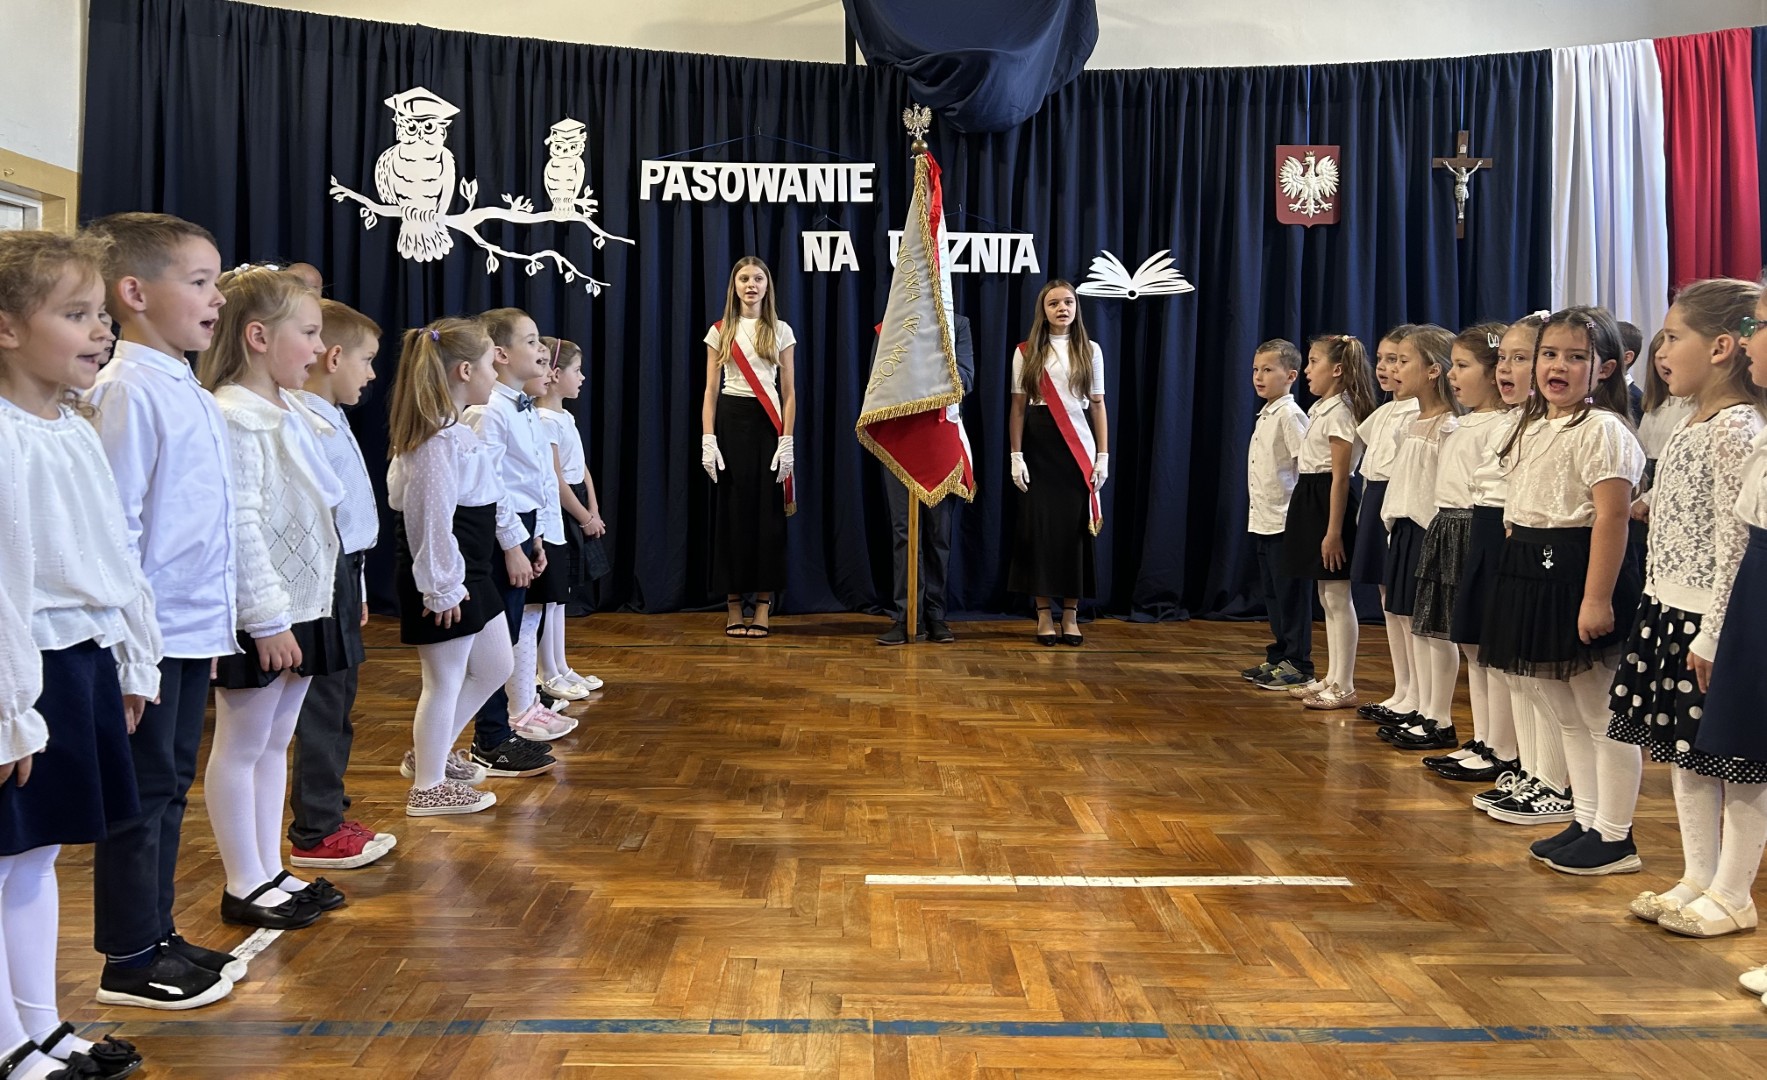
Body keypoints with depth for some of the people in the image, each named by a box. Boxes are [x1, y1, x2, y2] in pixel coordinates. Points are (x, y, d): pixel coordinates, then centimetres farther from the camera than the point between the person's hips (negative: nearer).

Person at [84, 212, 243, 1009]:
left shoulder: (195, 397, 12)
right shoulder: (128, 391, -14)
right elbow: (116, 523, -17)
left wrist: (218, 619, 15)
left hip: (196, 629, 8)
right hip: (151, 634, -8)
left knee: (170, 787, 16)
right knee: (141, 793, 3)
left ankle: (158, 935, 29)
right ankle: (129, 961, 16)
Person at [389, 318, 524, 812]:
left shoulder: (460, 431, 12)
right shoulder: (440, 441, -21)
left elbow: (491, 495, 22)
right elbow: (433, 517, -24)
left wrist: (513, 540, 26)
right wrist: (441, 586, -23)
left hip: (472, 570, 11)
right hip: (446, 580, -11)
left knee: (496, 666, 19)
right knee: (445, 679, 2)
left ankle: (431, 752, 32)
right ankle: (427, 787, 16)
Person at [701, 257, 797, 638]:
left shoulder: (781, 331, 6)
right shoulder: (720, 332, 7)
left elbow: (789, 391, 3)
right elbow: (710, 391, 5)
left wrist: (787, 440, -6)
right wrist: (708, 439, -5)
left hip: (767, 423, 0)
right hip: (731, 420, 0)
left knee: (768, 511, -2)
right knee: (732, 510, 0)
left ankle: (763, 608, 3)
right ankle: (733, 607, 6)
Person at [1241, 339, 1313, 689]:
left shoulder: (1290, 415, -12)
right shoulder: (1265, 415, 15)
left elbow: (1307, 467, -17)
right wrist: (1255, 514, 17)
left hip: (1285, 522, -9)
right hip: (1262, 521, 9)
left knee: (1291, 595, -2)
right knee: (1272, 593, 15)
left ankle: (1298, 665, 6)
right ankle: (1278, 658, 24)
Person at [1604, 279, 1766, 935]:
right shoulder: (1693, 425, 12)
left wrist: (1713, 634, -20)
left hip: (1707, 623, -10)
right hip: (1669, 612, 10)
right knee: (1681, 754, 15)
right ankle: (1697, 880, 27)